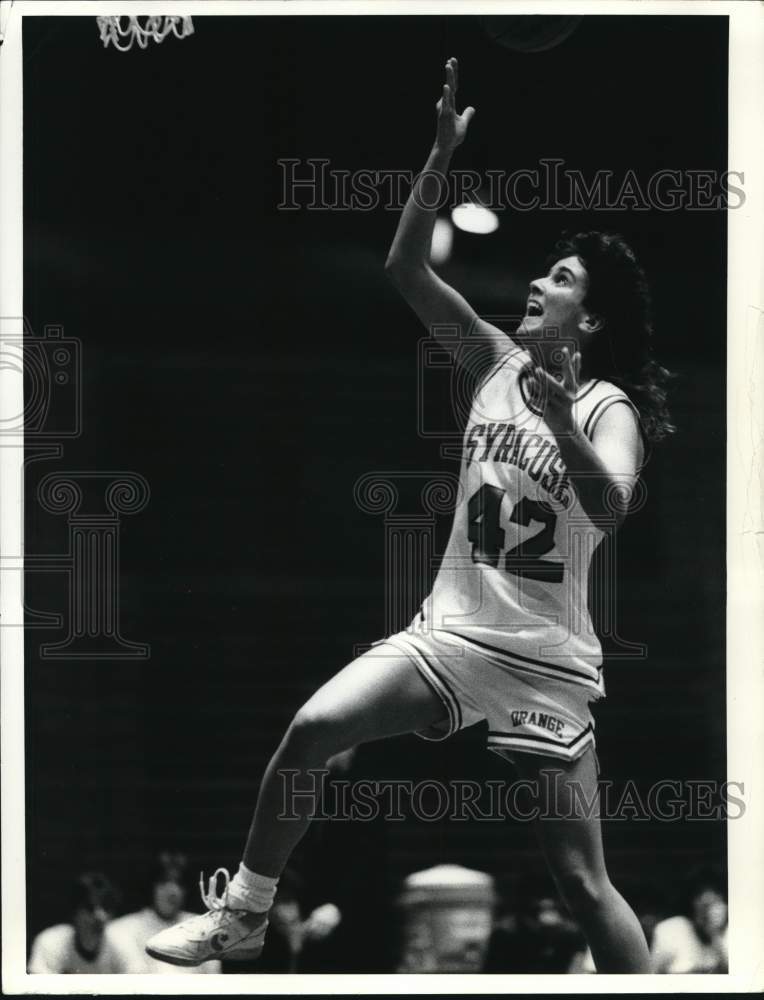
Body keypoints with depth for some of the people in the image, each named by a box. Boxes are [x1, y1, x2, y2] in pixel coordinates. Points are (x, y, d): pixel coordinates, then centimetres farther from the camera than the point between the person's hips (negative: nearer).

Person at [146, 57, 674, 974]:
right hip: (449, 630, 4)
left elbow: (608, 509, -26)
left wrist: (560, 423, -43)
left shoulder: (609, 407, -7)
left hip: (544, 659, -4)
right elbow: (406, 269, -3)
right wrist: (442, 155, -13)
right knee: (309, 731, -16)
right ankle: (243, 916, 0)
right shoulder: (499, 361, 5)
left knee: (582, 882, -5)